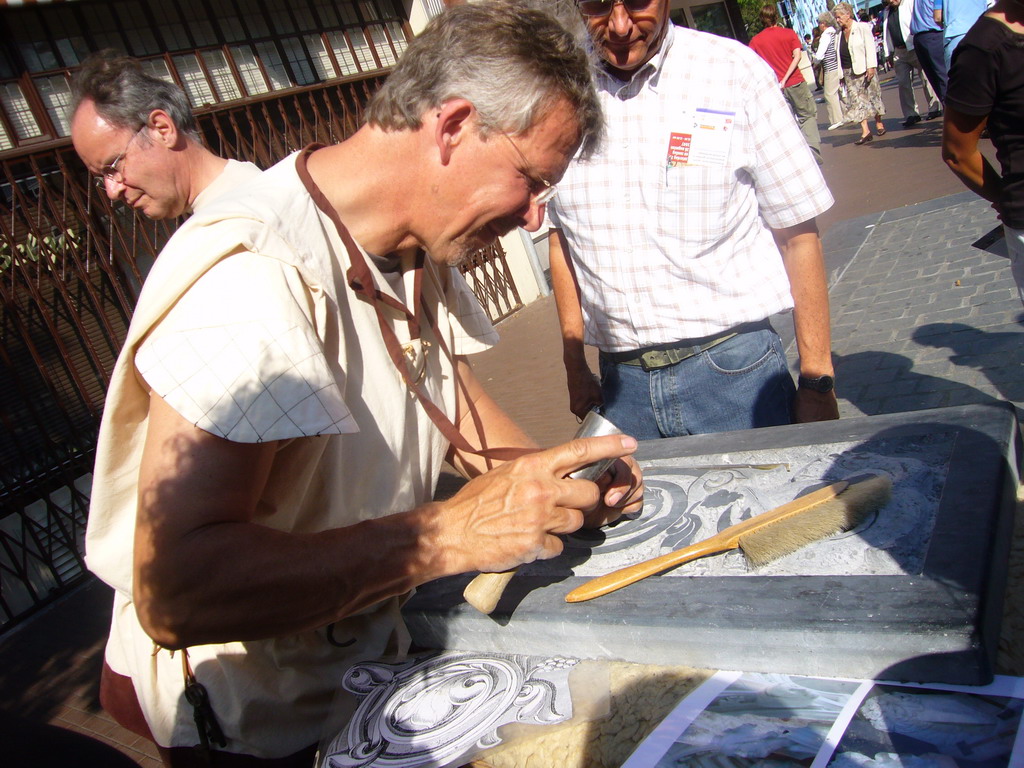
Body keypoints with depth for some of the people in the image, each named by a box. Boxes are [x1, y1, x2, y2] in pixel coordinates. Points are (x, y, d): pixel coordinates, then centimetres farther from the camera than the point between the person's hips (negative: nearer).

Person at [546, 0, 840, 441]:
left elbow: (798, 233, -3)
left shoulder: (734, 69, -5)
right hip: (622, 380, 2)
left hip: (735, 371, -2)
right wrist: (575, 368, 10)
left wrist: (817, 383, -4)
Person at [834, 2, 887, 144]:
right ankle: (865, 131, -9)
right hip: (849, 72, 4)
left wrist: (871, 67, -17)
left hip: (863, 69, -4)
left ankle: (879, 122, 23)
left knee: (871, 95, 5)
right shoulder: (839, 33, 9)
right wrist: (841, 73, 8)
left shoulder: (862, 27, -5)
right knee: (856, 100, -5)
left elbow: (870, 47, -9)